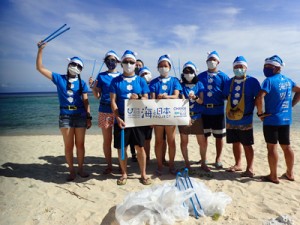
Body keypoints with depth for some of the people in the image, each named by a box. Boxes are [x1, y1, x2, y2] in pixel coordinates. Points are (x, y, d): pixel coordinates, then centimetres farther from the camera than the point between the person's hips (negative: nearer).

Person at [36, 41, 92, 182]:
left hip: (80, 116, 1)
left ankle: (80, 169, 22)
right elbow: (40, 68, 3)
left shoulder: (82, 83, 7)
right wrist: (40, 50, -2)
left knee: (80, 144, 7)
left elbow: (85, 101, 4)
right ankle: (71, 171, 18)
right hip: (65, 116, 0)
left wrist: (89, 117, -1)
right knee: (68, 146, 5)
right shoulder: (59, 79, 6)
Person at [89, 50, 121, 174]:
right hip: (105, 111, 0)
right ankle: (109, 165, 19)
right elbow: (97, 96, 5)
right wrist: (92, 86, -10)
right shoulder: (101, 76, 7)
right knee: (107, 139, 6)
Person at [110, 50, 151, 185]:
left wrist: (138, 98, -16)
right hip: (121, 120, 0)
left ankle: (143, 174, 19)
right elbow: (113, 101, 0)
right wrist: (118, 118, -11)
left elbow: (146, 99, 6)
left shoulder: (141, 81, 8)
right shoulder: (115, 81, 5)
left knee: (140, 147, 3)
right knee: (121, 148, 7)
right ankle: (124, 174, 25)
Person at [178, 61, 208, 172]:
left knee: (202, 142, 4)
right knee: (184, 141, 4)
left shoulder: (199, 84, 6)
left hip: (197, 117, 1)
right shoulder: (181, 85, 1)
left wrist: (194, 97, -23)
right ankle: (187, 163, 19)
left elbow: (201, 101, -1)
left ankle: (203, 163, 21)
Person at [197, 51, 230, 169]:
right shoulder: (200, 76, 8)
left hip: (218, 111, -1)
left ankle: (218, 159, 22)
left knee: (219, 136, 7)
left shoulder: (223, 76, 3)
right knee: (203, 136, 10)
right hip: (204, 111, 2)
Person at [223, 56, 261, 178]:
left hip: (245, 119, -5)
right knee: (235, 142, 15)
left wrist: (250, 108, -7)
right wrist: (229, 109, 2)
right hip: (231, 119, 5)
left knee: (247, 144, 2)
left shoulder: (252, 81, -4)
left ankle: (250, 169, 13)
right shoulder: (229, 82, 9)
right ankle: (238, 164, 30)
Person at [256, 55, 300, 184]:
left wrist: (260, 113, -13)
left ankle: (273, 176, 8)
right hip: (286, 119, 7)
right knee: (286, 147, 15)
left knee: (272, 147, 1)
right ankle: (290, 174, 27)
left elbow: (260, 98, -26)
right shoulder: (288, 80, 11)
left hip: (271, 119, -7)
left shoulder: (269, 80, -13)